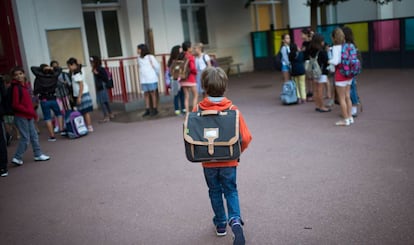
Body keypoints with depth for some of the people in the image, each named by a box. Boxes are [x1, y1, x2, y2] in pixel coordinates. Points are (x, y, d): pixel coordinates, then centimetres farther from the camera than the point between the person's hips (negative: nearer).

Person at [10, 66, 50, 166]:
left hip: (28, 116, 8)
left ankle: (38, 154, 23)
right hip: (21, 117, -8)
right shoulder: (16, 87, -16)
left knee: (34, 136, 13)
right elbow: (15, 105, -19)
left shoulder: (24, 85, 9)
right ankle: (17, 158, 11)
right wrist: (30, 112, -18)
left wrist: (33, 113, 9)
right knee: (25, 138, -2)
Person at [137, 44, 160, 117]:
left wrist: (155, 75, 6)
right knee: (146, 94, 6)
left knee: (153, 93, 0)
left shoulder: (150, 57, -7)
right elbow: (140, 67, 15)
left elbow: (157, 66, -3)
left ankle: (154, 109, 6)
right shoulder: (139, 58, 10)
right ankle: (147, 110, 11)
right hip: (143, 80, 5)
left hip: (151, 79, -5)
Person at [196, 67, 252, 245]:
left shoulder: (197, 110, -13)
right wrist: (237, 151, 6)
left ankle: (220, 224, 31)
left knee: (215, 192, 19)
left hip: (208, 162, 1)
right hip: (229, 161, 0)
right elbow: (246, 138, -14)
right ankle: (235, 219, -5)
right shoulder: (232, 109, -14)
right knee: (231, 191, 16)